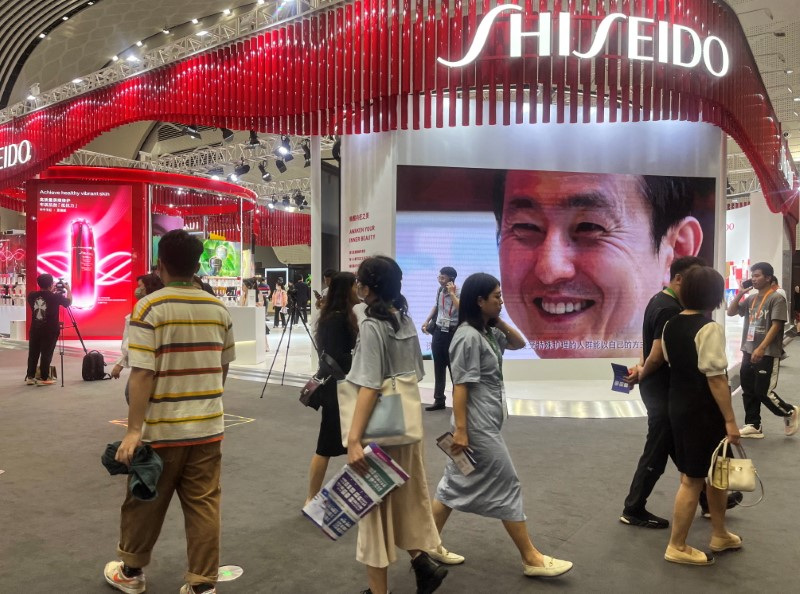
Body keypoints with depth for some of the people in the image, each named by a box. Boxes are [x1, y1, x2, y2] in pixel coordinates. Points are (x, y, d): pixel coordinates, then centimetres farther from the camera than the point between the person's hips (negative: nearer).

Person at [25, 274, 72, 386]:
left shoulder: (32, 295, 0)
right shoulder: (55, 296, -11)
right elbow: (69, 302, 5)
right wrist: (68, 289, 18)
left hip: (35, 330, 5)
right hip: (50, 331, -4)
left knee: (33, 354, 11)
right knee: (46, 355, 0)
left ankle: (30, 377, 17)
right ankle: (43, 378, 3)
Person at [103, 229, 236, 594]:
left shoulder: (150, 307, -12)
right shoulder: (219, 309, 3)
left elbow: (142, 373, -17)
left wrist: (133, 430, -14)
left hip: (162, 429, -3)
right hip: (208, 427, 4)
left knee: (145, 502, 15)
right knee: (204, 506, 9)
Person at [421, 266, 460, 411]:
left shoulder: (459, 293, -14)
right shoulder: (440, 290, 6)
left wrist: (452, 293, -26)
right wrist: (427, 321, 16)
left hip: (453, 333, -6)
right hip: (439, 331, 6)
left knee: (454, 368, 1)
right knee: (438, 368, 12)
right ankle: (439, 400, 22)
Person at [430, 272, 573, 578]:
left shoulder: (487, 333, 10)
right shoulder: (469, 337, -19)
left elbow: (519, 343, 21)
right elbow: (460, 387, -21)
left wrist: (499, 322, 5)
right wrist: (461, 430, -22)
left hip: (485, 424, 10)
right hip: (478, 427, -10)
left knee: (455, 484, 14)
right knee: (506, 487, 0)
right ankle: (531, 558, 12)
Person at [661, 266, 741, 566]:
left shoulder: (670, 325, 5)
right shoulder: (709, 328, -18)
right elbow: (716, 378, -20)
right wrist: (730, 420, -16)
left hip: (678, 407, 8)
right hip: (703, 412, -8)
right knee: (693, 479, 3)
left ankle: (720, 535, 36)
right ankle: (677, 547, 15)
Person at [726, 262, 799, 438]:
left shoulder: (776, 298, -10)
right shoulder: (751, 299, 11)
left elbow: (776, 326, -17)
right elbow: (731, 312, 15)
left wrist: (761, 349, -24)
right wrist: (740, 293, 2)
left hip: (767, 354, -7)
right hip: (749, 352, 7)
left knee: (763, 392, -4)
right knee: (748, 391, 9)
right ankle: (753, 426, 19)